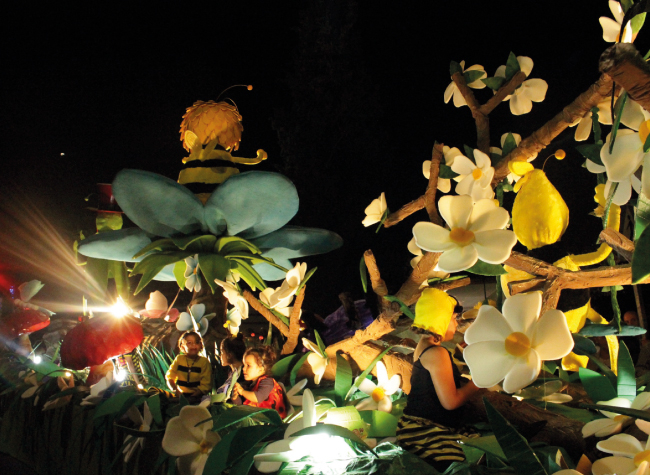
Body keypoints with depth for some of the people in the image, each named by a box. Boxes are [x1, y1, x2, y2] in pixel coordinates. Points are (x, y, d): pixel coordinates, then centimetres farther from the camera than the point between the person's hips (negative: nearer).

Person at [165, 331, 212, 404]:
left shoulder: (204, 361, -1)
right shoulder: (179, 359, 9)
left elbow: (205, 385, -5)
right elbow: (170, 377, 8)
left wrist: (192, 396, -19)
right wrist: (176, 390, -13)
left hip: (197, 395, -3)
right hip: (181, 394, 4)